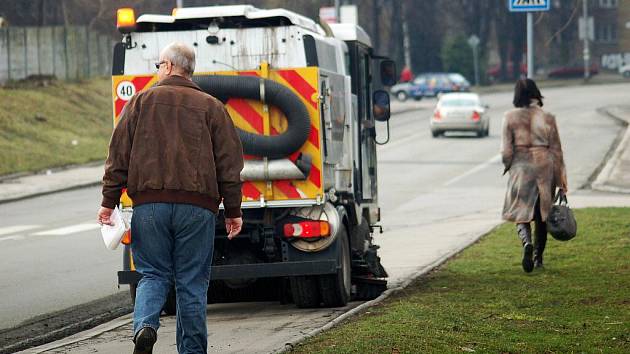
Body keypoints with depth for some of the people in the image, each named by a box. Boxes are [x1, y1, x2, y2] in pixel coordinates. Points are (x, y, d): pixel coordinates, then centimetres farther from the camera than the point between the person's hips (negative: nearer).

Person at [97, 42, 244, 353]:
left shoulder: (140, 102, 8)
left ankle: (145, 326, -18)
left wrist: (109, 201, 7)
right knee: (192, 282, 6)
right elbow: (229, 164, 6)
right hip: (197, 205, 0)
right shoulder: (211, 107, 9)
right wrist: (233, 211, 9)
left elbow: (119, 156, 4)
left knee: (153, 274, 8)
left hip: (149, 203, 0)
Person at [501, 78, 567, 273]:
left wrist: (507, 165, 16)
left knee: (521, 213, 5)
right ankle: (538, 257, 21)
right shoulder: (548, 118, -3)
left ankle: (526, 242, -25)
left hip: (521, 169, -2)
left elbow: (506, 150, -7)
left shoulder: (510, 117, -6)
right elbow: (557, 151, -1)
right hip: (545, 169, 2)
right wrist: (562, 184, 4)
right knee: (542, 216, 15)